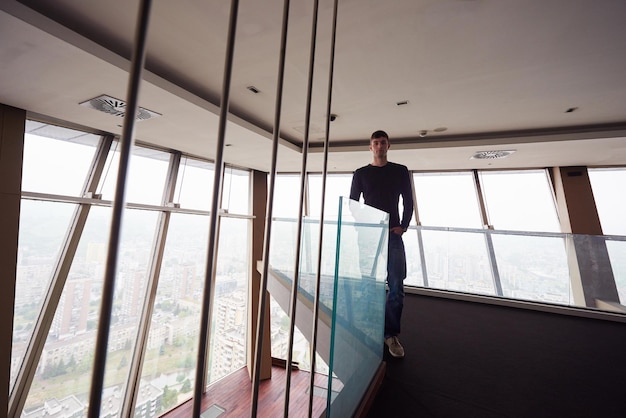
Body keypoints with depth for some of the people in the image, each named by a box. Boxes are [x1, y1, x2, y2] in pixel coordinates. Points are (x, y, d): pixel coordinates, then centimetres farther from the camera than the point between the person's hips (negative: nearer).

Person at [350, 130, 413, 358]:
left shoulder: (400, 171, 12)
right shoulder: (361, 174, 10)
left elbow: (408, 201, 10)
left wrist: (403, 226, -2)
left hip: (393, 235, 1)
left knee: (396, 287, -2)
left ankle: (391, 334, 12)